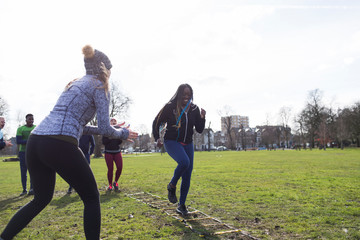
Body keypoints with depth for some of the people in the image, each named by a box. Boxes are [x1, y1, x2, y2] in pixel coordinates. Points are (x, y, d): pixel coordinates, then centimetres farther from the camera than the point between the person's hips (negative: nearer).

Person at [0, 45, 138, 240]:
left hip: (35, 141, 9)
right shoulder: (99, 86, 2)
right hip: (59, 145, -8)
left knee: (41, 199, 25)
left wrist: (106, 129, 34)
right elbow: (105, 130, -3)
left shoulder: (75, 84, 26)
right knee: (91, 198, 8)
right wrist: (123, 133, 17)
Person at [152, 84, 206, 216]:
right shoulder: (170, 107, -7)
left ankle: (181, 205, 19)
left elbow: (199, 130, 5)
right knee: (184, 161, -33)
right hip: (172, 142, -5)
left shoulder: (194, 109, 4)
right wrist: (157, 138, -6)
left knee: (187, 176, 3)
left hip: (187, 144, 5)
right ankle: (172, 186, -6)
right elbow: (156, 122, 2)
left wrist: (202, 118, -11)